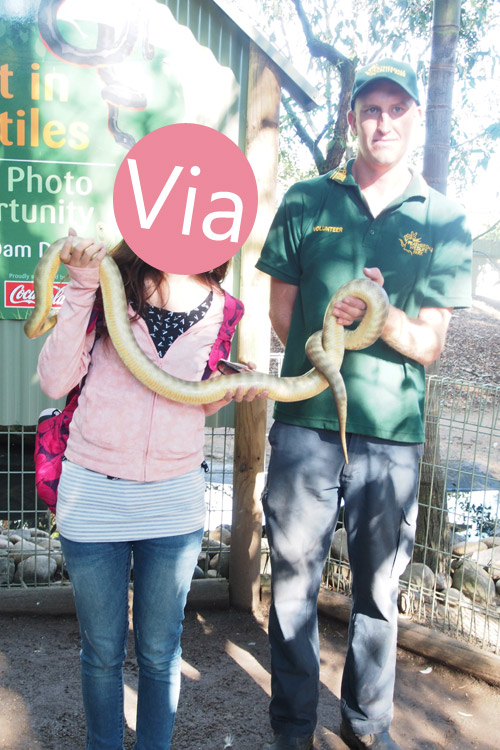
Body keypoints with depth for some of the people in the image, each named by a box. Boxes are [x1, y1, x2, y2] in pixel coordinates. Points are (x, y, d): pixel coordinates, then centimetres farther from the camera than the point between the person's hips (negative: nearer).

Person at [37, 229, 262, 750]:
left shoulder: (220, 310, 1)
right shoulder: (109, 282, -6)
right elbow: (55, 380, -13)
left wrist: (230, 390, -9)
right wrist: (82, 289, -19)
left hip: (174, 502, 2)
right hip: (93, 493, -1)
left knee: (159, 653, 16)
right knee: (102, 651, 15)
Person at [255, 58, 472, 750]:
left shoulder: (444, 223, 4)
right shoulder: (307, 202, 5)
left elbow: (428, 346, -1)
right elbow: (283, 312, 9)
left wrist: (379, 311, -20)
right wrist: (326, 355, 1)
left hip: (393, 434, 1)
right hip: (306, 424, 0)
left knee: (379, 590, 13)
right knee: (294, 582, 8)